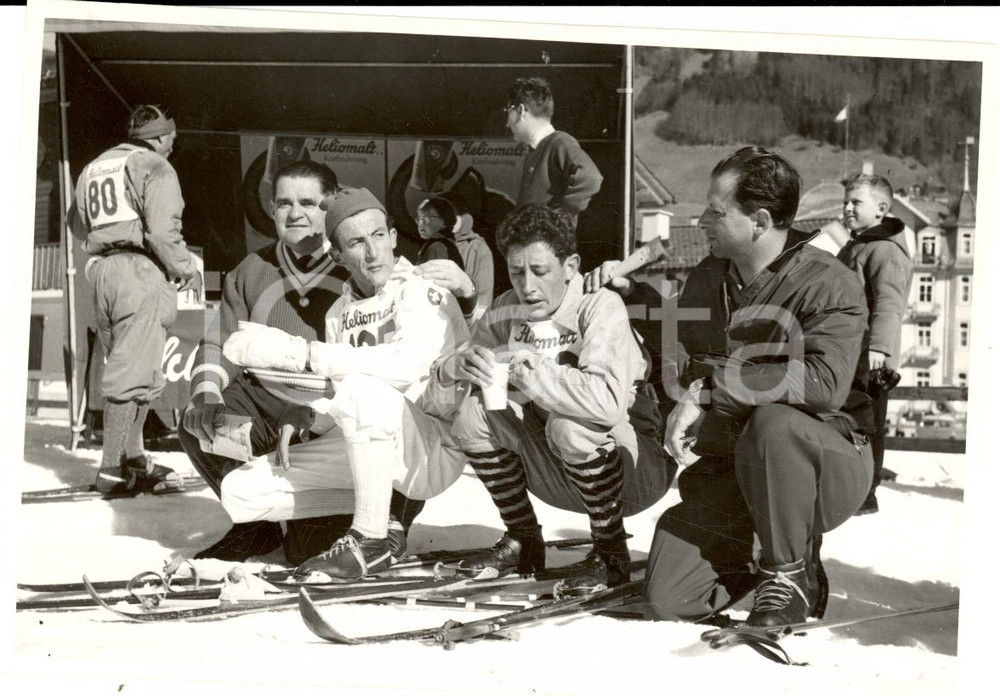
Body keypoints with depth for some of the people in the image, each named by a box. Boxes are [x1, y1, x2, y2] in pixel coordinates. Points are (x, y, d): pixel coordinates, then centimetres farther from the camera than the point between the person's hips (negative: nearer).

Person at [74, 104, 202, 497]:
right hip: (140, 271, -8)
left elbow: (80, 225, 22)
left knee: (123, 369, 14)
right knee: (133, 374, -8)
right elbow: (162, 231, -14)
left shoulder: (93, 169, 22)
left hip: (100, 273, 8)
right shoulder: (155, 167, -3)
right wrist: (187, 270, -3)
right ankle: (113, 470, -10)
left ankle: (133, 461, 16)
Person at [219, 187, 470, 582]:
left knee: (363, 390, -36)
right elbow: (328, 391, 9)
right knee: (240, 491, -1)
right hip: (367, 454, 7)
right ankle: (385, 509, 9)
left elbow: (405, 364, -30)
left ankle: (371, 542, -21)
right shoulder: (340, 312, 10)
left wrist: (303, 354, -29)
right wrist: (304, 413, -14)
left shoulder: (421, 291, -11)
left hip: (435, 449, -7)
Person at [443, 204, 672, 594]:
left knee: (571, 424, -34)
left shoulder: (601, 307, -22)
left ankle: (612, 553, -11)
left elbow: (608, 401, -39)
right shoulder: (509, 310, -2)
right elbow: (447, 371, -1)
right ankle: (523, 542, 6)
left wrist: (529, 370, -33)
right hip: (558, 477, 6)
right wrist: (463, 364, -24)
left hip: (637, 470, -6)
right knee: (475, 410, -12)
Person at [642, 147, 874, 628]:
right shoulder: (704, 282, 8)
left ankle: (790, 573, -15)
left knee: (773, 422, -40)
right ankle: (748, 561, 22)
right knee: (667, 600, -10)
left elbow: (825, 383, -30)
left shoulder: (830, 285, -15)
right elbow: (684, 374, 13)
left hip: (827, 462, -5)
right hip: (728, 471, 5)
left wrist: (709, 389, -24)